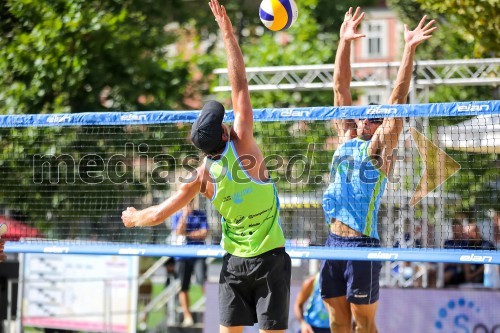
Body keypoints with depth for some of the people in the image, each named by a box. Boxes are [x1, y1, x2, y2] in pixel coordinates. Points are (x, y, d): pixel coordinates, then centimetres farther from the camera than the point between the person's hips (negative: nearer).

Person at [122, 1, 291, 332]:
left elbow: (159, 214, 3)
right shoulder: (242, 146, -14)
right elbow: (239, 86, -13)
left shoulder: (202, 176, -4)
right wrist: (228, 33, -8)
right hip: (270, 257, -3)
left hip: (234, 263, 3)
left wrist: (133, 218, 25)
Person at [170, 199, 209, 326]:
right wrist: (185, 215, -10)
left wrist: (187, 234, -4)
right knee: (183, 287, 0)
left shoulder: (201, 215, 9)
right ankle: (187, 316, 6)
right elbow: (179, 232, -7)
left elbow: (204, 233, 0)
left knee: (203, 280, -18)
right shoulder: (176, 216, 8)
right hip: (182, 256, 1)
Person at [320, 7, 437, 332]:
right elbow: (341, 88, 12)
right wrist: (345, 42, 7)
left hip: (362, 243, -6)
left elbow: (397, 100, -10)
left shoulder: (378, 148, -1)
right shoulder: (346, 139, 14)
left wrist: (410, 50, -17)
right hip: (334, 241, 6)